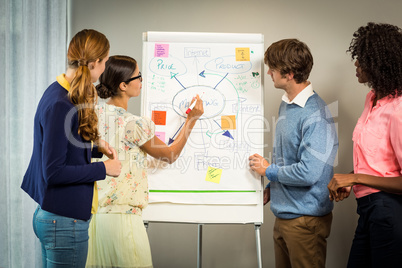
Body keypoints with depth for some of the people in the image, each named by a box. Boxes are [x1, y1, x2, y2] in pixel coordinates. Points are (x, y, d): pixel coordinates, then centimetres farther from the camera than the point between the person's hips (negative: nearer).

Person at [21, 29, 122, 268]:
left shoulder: (60, 94, 7)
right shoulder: (60, 105, -22)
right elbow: (53, 172, -22)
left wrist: (96, 148, 7)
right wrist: (104, 168, -14)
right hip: (64, 222, -10)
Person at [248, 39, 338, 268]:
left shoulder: (315, 115, -23)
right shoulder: (286, 105, 9)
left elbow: (308, 173, -28)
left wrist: (268, 170, -14)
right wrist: (271, 188, 17)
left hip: (305, 218, -9)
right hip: (283, 214, 9)